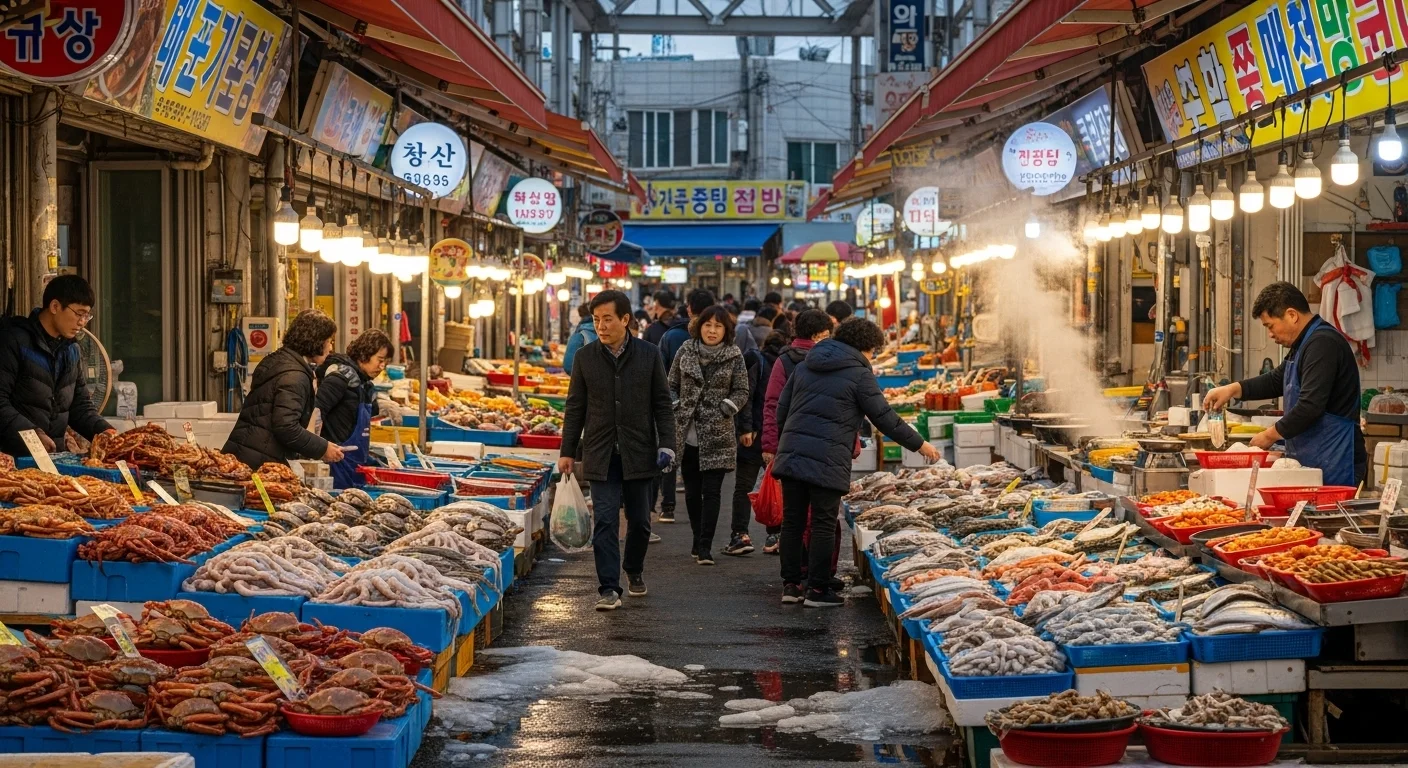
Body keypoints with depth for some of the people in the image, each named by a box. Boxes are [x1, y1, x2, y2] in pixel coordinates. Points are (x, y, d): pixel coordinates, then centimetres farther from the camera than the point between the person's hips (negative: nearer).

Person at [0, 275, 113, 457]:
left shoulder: (71, 350, 17)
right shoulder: (15, 341, -6)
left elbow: (81, 405, 21)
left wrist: (103, 430, 3)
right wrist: (31, 433, -23)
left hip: (56, 454, 6)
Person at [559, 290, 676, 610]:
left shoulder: (649, 355, 0)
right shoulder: (586, 357, 2)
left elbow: (662, 403, 4)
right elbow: (575, 407, 7)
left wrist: (666, 444, -5)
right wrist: (567, 451, 5)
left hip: (638, 452, 0)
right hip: (600, 454, 0)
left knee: (639, 521, 10)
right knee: (605, 521, -7)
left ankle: (634, 570, 35)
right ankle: (608, 588, -5)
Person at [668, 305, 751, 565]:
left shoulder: (734, 357, -1)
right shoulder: (686, 351, 4)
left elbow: (742, 392, 4)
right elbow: (672, 385, 10)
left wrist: (726, 407, -11)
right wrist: (676, 407, -4)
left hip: (717, 434, -2)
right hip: (687, 433, 2)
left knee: (711, 490, -6)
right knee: (692, 490, 9)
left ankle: (705, 547, -6)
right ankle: (699, 540, 24)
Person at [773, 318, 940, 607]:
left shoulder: (804, 366, 17)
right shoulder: (859, 374, -2)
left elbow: (782, 409, 18)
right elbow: (885, 418, -2)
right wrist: (919, 445, 7)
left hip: (790, 453, 6)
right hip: (827, 461, -6)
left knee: (792, 521, 10)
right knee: (824, 525, 0)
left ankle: (790, 585, 13)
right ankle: (818, 590, 3)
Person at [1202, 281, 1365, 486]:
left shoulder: (1323, 344, -16)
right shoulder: (1305, 343, 19)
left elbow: (1310, 406, -22)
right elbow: (1276, 381, 29)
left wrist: (1270, 435, -10)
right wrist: (1233, 389, 14)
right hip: (1312, 462, 10)